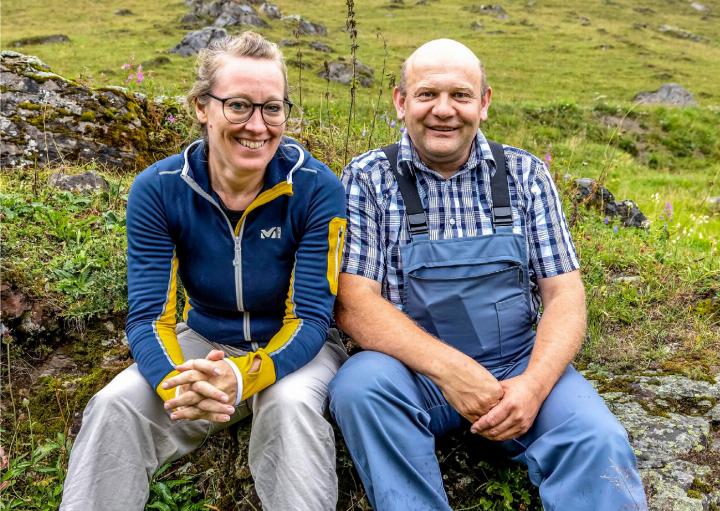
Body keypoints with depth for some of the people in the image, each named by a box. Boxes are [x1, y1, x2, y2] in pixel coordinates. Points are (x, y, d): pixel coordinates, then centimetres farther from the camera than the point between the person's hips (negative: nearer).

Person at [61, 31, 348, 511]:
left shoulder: (317, 188, -20)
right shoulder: (158, 189, -14)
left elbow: (310, 317, -20)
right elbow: (149, 315, -16)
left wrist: (243, 375, -40)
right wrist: (176, 381, -39)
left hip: (293, 347, -1)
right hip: (205, 342, 2)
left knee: (291, 404, -34)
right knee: (116, 405, -23)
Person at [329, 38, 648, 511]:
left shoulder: (525, 174, 3)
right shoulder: (368, 178, -3)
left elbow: (564, 294, 1)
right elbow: (353, 302, -11)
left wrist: (534, 383, -18)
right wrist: (448, 367, -24)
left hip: (519, 365, 1)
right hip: (412, 367, 0)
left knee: (598, 441, -26)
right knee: (360, 383, -30)